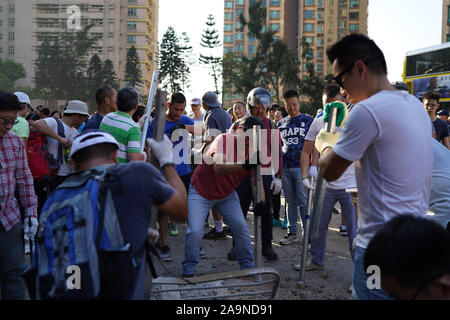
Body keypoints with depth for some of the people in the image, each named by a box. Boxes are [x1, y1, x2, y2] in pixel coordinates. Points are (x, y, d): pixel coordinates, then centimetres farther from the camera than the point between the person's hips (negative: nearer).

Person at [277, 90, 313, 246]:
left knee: (304, 202, -5)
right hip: (285, 168, 4)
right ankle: (292, 233, 18)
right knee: (290, 202, 10)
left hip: (301, 167, -4)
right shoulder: (281, 123, 14)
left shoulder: (308, 120, 3)